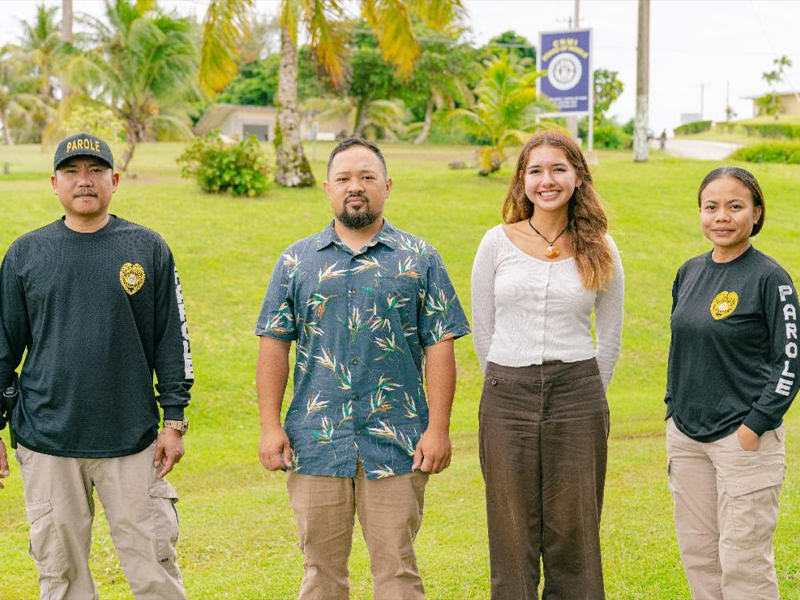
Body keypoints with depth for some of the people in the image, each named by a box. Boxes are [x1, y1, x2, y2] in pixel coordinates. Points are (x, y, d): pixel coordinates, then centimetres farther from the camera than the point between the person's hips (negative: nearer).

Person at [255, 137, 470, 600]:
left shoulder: (419, 260, 5)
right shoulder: (297, 261, 9)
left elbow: (440, 348, 1)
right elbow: (274, 346, 7)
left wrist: (438, 429, -6)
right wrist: (271, 426, -1)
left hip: (397, 445, -1)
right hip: (316, 441, 2)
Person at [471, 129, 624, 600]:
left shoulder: (599, 250, 4)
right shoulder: (498, 243, 3)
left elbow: (610, 336, 12)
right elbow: (483, 330, 9)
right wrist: (511, 388, 11)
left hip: (577, 398, 0)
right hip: (507, 399, 0)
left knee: (573, 530, 5)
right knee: (513, 532, 6)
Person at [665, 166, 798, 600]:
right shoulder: (689, 272, 9)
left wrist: (755, 426, -15)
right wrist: (674, 411, 13)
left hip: (745, 438, -6)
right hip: (685, 434, 6)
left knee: (743, 561, -4)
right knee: (697, 552, 12)